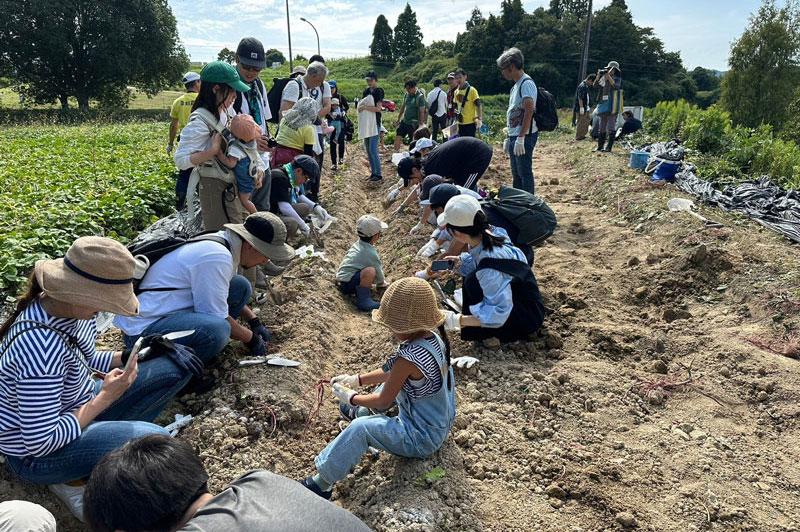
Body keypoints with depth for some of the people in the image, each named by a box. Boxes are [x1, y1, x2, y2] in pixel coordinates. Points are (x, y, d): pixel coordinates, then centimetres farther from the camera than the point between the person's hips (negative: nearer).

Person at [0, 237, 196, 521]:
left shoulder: (73, 306, -9)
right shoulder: (41, 347, -35)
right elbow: (40, 442, -29)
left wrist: (129, 356, -9)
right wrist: (105, 397, -24)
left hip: (81, 405, 8)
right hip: (35, 455, -8)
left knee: (179, 363, -1)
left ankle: (114, 438, 1)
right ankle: (74, 479, -2)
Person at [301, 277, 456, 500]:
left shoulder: (409, 357, -32)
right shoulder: (434, 338, -6)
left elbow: (384, 401, -17)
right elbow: (391, 372, 7)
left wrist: (350, 397, -2)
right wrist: (356, 379, 7)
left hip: (422, 439, -9)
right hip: (441, 423, 9)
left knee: (361, 428, -19)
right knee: (396, 379, 24)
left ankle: (322, 483, -4)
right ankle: (362, 412, 42)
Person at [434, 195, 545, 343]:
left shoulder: (490, 266, -34)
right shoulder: (490, 233, -10)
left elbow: (498, 313, -34)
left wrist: (457, 320, -30)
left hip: (528, 318, -9)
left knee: (473, 281, -25)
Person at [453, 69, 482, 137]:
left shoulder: (471, 90, -7)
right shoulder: (456, 92, 11)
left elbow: (478, 106, -10)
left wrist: (479, 120, -19)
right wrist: (456, 120, 17)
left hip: (470, 123, -6)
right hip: (460, 123, 6)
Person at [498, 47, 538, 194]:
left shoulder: (527, 83, -12)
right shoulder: (516, 85, 19)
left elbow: (529, 110, -22)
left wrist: (521, 138, -26)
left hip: (525, 136, -10)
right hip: (514, 136, 10)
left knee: (525, 173, -6)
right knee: (516, 174, 15)